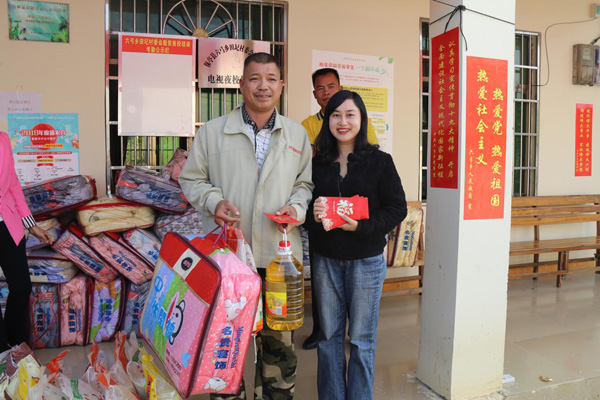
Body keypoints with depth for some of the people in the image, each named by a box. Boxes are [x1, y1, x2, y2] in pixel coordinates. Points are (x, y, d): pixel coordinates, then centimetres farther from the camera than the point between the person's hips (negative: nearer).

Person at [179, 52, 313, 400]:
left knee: (279, 338, 11)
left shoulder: (297, 134, 10)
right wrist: (214, 201, -10)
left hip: (279, 254, 1)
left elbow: (306, 182, 15)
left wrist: (297, 207, -5)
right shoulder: (213, 131, 4)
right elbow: (191, 178, 9)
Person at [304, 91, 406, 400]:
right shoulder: (317, 163, 6)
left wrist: (362, 227, -18)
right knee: (328, 336, 12)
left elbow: (397, 208, -6)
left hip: (366, 261, -2)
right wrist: (313, 214, -13)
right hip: (324, 259, 3)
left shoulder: (379, 161, -3)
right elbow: (305, 204, 10)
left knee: (361, 339, 8)